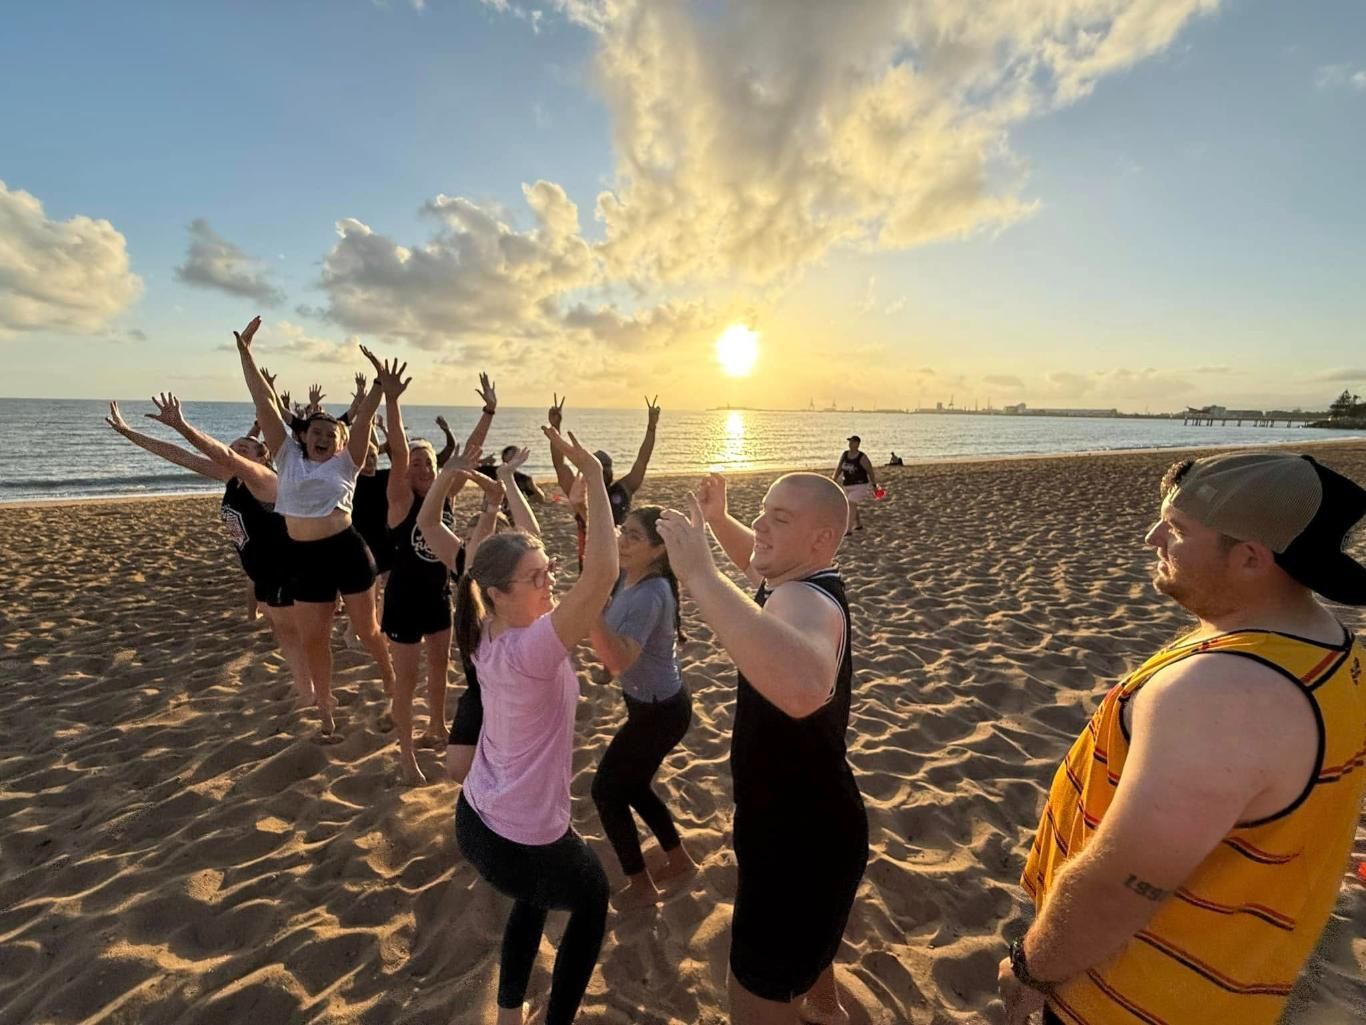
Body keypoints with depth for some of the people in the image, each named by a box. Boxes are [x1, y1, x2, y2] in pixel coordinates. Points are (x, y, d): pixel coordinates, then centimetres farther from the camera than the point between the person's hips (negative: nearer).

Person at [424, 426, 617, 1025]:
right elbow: (601, 574, -46)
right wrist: (593, 475, -42)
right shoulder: (532, 649, -33)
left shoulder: (484, 633, -9)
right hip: (524, 840, -7)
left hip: (474, 818, 7)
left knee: (535, 899, 36)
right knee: (593, 899, 26)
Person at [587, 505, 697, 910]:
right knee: (633, 786, 23)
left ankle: (641, 886, 27)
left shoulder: (650, 594, -30)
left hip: (659, 712, -9)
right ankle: (679, 859, 43)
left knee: (606, 790, 7)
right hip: (656, 705, 9)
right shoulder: (630, 578, -3)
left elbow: (619, 659, -44)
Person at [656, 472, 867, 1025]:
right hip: (807, 817, 10)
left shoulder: (806, 602, -34)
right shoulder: (800, 582, -3)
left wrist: (699, 573, -52)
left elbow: (803, 688, -58)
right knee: (802, 930, 37)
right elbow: (759, 562, 21)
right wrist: (718, 519, 5)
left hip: (803, 840, -10)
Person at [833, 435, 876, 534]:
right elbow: (838, 469, 2)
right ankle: (859, 525, 42)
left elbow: (870, 471, -8)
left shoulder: (862, 457, -17)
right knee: (852, 506, 20)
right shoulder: (844, 455, -2)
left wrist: (874, 486, -4)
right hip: (848, 486, 7)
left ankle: (849, 530, -18)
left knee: (851, 505, -19)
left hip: (860, 486, -7)